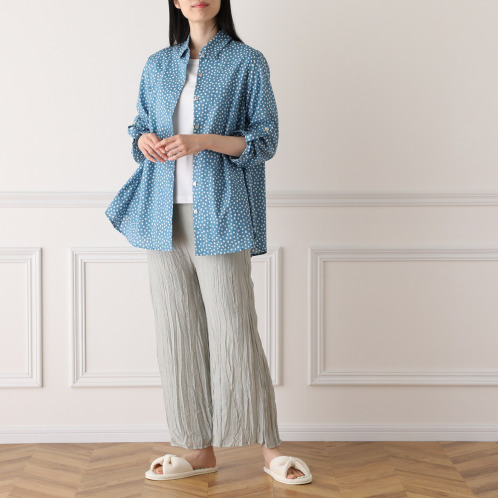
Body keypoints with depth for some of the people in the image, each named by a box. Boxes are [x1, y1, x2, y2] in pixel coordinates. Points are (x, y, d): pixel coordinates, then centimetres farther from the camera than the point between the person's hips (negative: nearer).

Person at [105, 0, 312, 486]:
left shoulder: (247, 63, 3)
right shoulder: (157, 66, 16)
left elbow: (265, 139, -1)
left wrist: (205, 141, -16)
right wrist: (144, 140, -3)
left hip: (219, 217, -4)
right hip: (164, 217, 5)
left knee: (234, 332, -6)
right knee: (177, 332, 5)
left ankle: (270, 449, 5)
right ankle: (199, 449, 14)